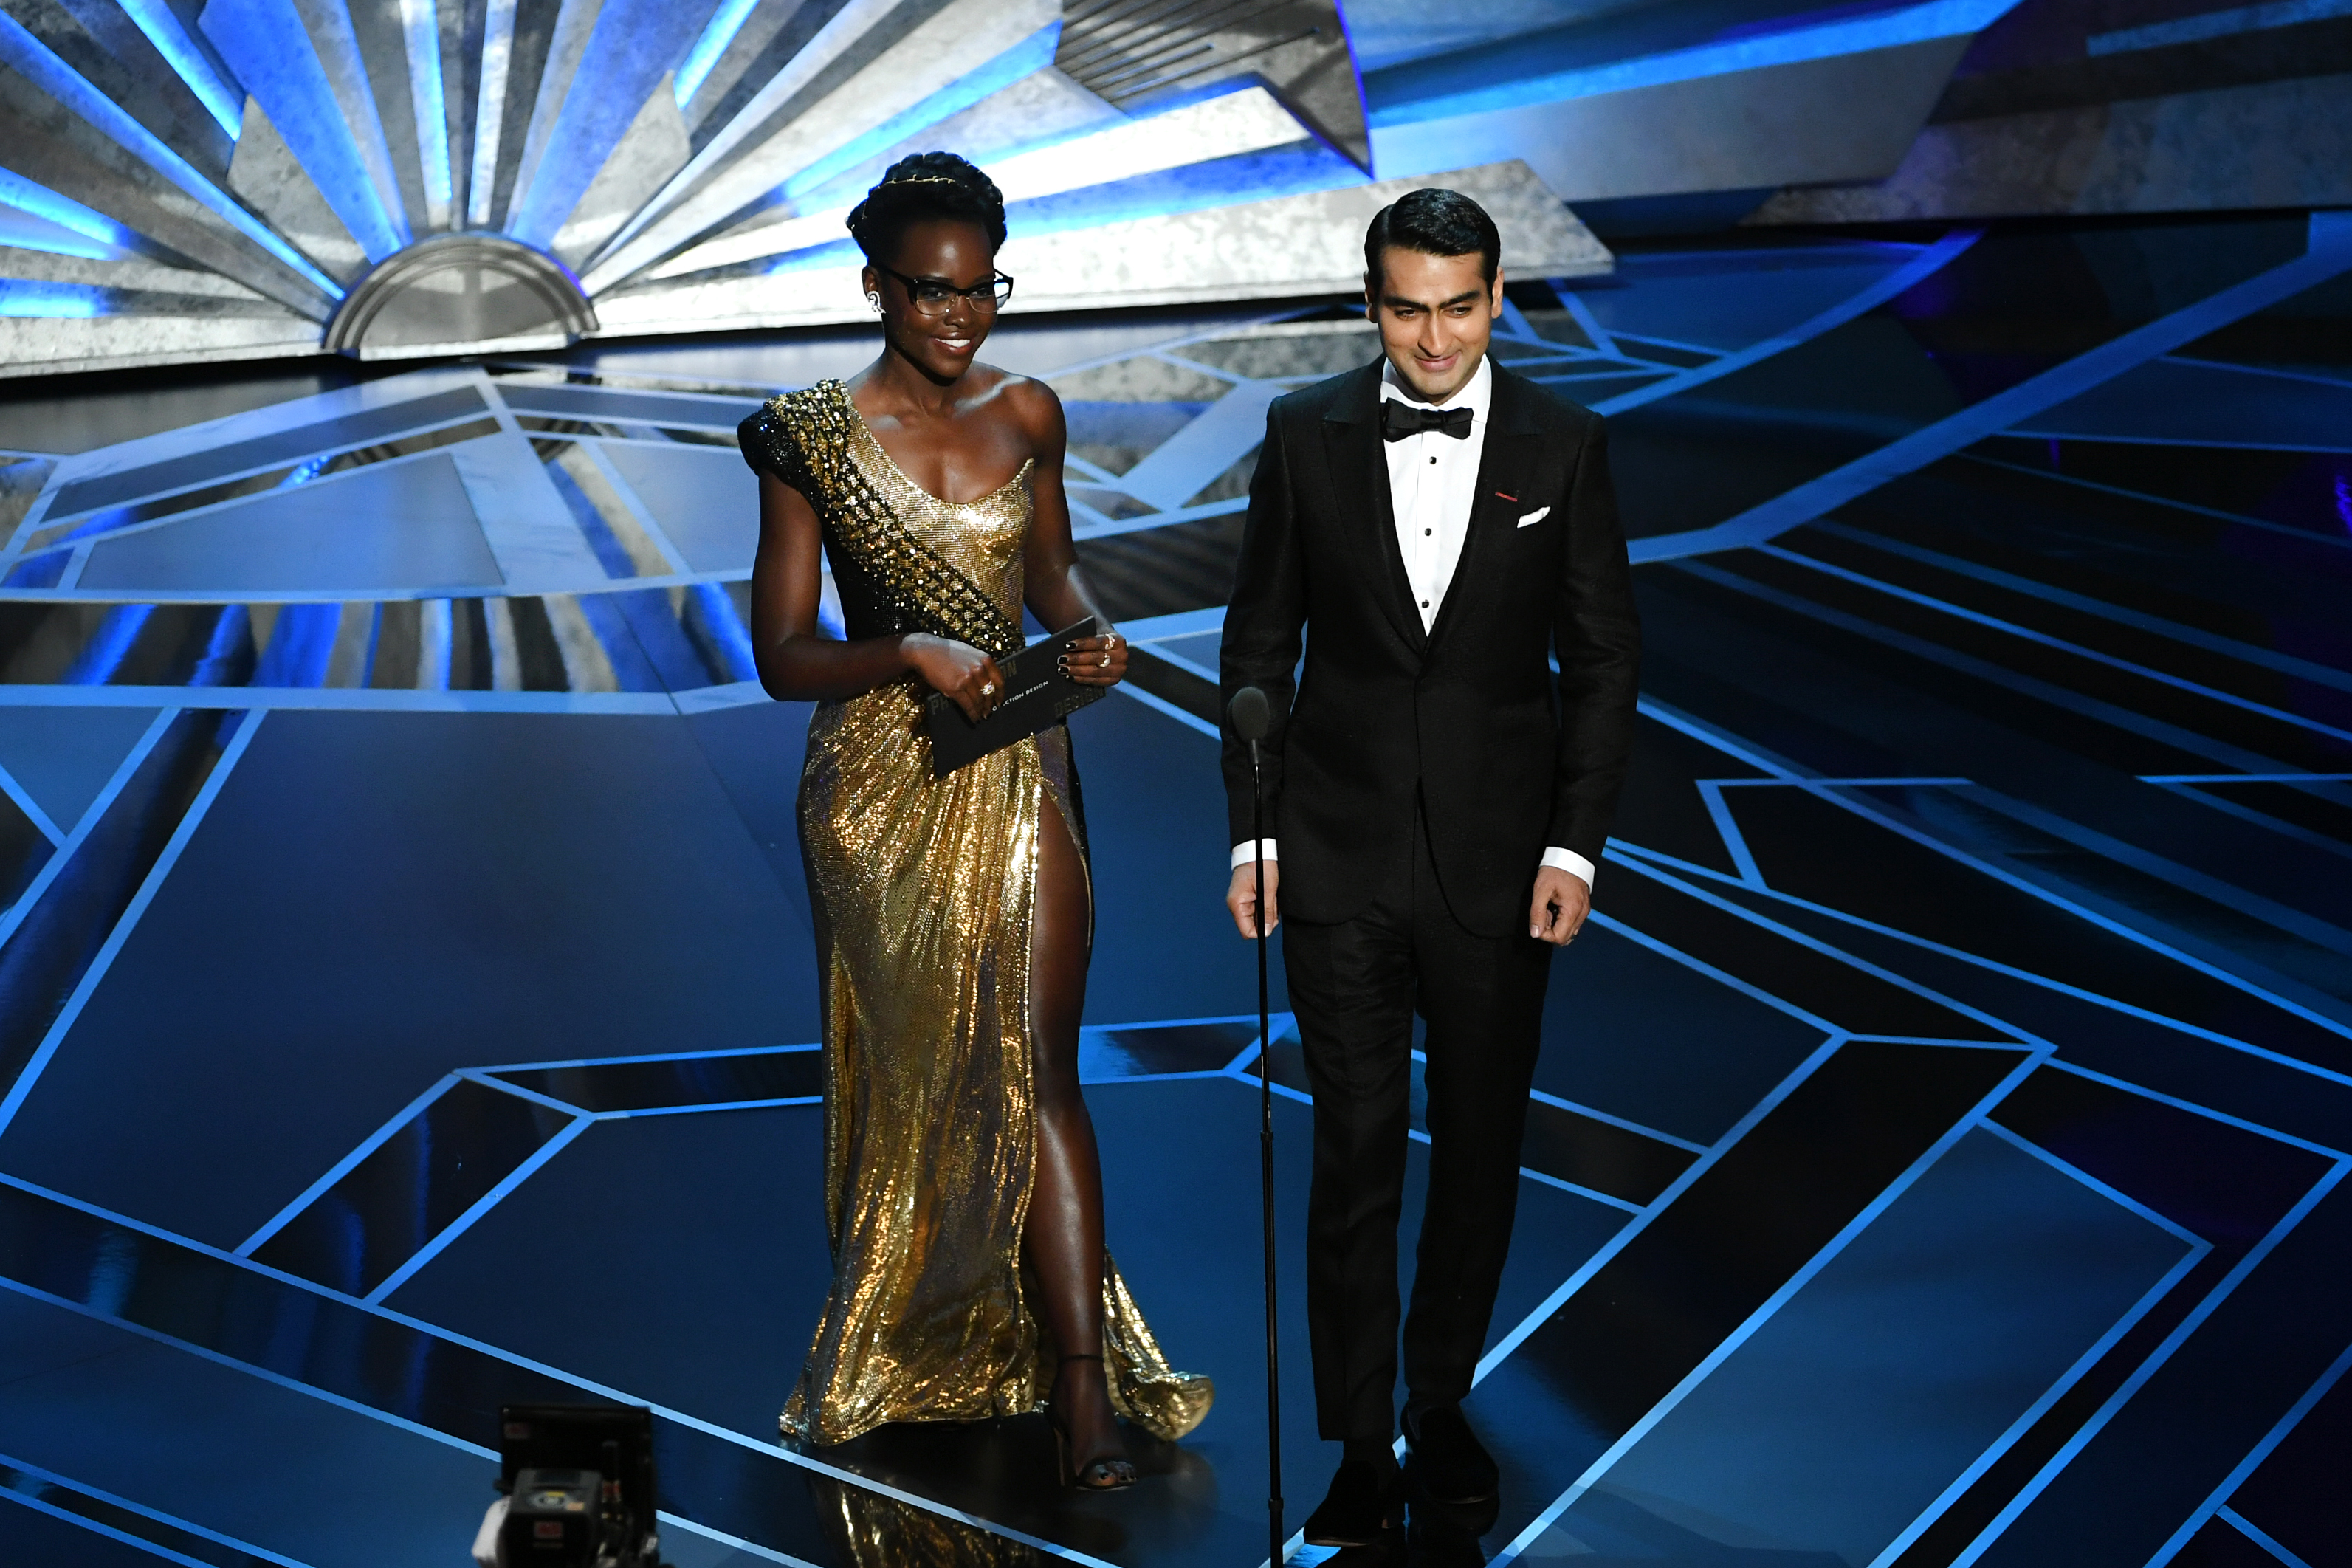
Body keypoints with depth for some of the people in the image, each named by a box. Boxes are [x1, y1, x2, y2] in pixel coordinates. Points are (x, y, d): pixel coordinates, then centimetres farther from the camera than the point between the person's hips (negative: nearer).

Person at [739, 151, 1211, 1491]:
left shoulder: (1028, 415, 3)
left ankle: (1082, 1380, 0)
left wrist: (1091, 628, -3)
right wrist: (912, 654, -23)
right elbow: (783, 656, -7)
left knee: (1040, 1067, -2)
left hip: (1020, 767, 2)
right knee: (919, 1066, 13)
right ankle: (920, 1332, 33)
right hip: (884, 786, -1)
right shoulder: (815, 437, -7)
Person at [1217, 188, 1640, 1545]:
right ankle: (1362, 1446, 12)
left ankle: (1442, 1402, 30)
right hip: (1340, 861, 0)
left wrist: (1575, 848, -6)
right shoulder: (1308, 435, -1)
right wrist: (1253, 832, 0)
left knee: (1481, 1147, 11)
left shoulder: (1564, 446, -2)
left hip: (1496, 859, 1)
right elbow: (1262, 643, 4)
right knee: (1357, 1152, 1)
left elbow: (1604, 659, 1)